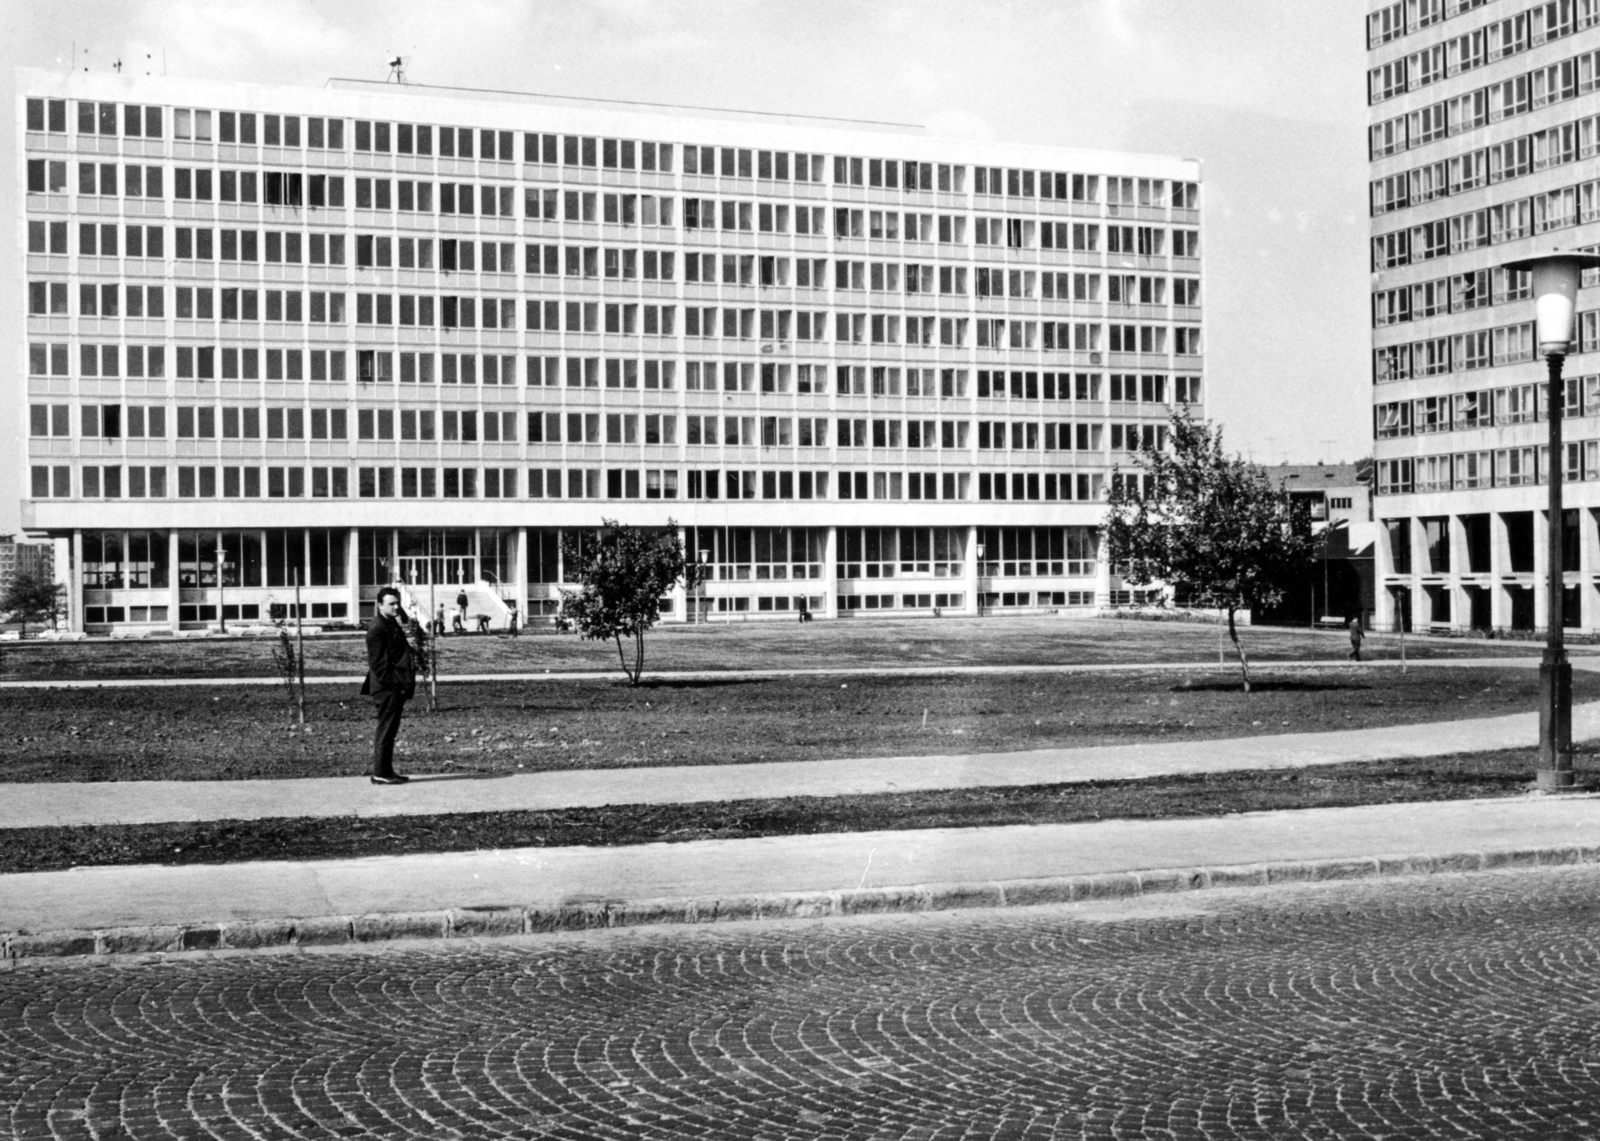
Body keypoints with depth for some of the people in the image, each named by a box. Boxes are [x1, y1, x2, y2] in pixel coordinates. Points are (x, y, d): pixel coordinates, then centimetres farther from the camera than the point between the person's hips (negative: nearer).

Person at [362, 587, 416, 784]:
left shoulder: (393, 624, 16)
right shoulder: (377, 628, -14)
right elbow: (377, 661, -18)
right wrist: (391, 684, -19)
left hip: (396, 687, 10)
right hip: (389, 687, -10)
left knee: (390, 730, 13)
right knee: (386, 729, -6)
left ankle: (386, 770, 19)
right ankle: (380, 773, -2)